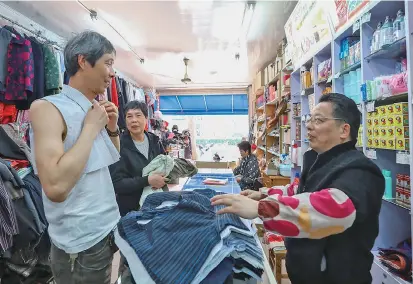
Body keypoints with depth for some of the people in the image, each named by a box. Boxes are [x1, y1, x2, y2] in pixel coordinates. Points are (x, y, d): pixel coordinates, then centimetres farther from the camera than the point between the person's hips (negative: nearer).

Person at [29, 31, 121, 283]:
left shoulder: (95, 110, 4)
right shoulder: (47, 108, -17)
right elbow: (56, 187, -31)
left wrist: (112, 128, -1)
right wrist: (91, 127, -21)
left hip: (109, 230, 7)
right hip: (82, 244, -7)